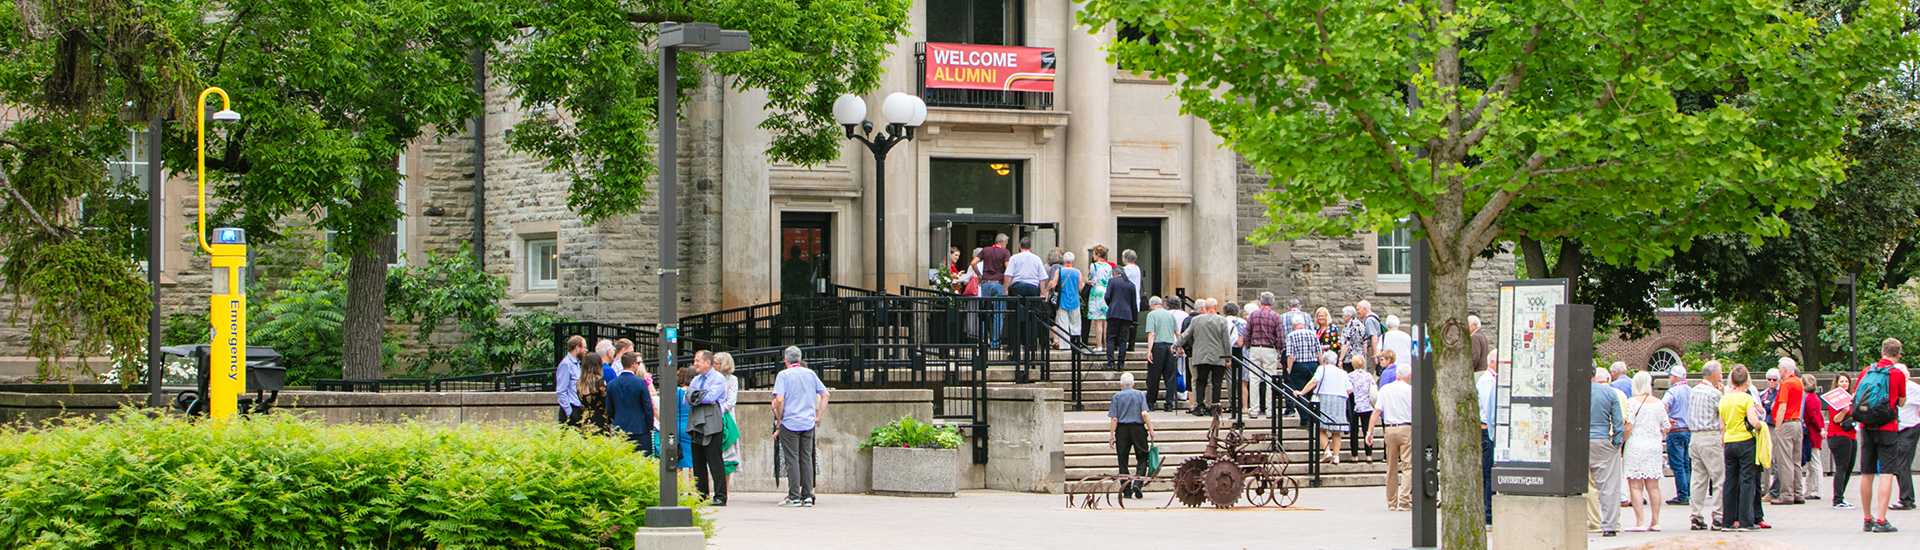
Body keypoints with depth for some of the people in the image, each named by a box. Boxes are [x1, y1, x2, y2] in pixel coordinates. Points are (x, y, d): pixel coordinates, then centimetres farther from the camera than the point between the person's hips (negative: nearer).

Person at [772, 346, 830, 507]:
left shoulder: (783, 375, -6)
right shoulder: (810, 374, 8)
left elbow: (779, 400, -16)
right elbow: (824, 395, 9)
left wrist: (779, 420, -3)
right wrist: (818, 417, 13)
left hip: (790, 423, -4)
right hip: (808, 423, 4)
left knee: (792, 460, -1)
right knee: (807, 459, 8)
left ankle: (794, 497, -3)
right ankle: (807, 496, 7)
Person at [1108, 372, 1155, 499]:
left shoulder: (1117, 397, 1)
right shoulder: (1140, 395, 2)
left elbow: (1114, 419, -4)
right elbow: (1144, 414, -9)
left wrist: (1111, 435, -1)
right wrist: (1150, 429, -4)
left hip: (1122, 429, 0)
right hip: (1138, 429, 0)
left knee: (1123, 461, 6)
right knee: (1142, 458, 9)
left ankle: (1126, 491, 4)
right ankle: (1138, 482, -13)